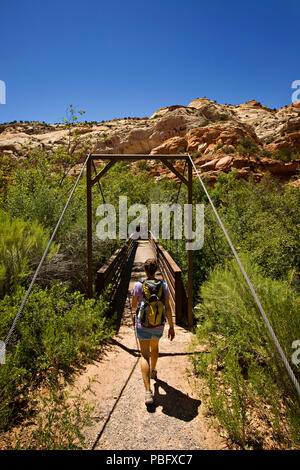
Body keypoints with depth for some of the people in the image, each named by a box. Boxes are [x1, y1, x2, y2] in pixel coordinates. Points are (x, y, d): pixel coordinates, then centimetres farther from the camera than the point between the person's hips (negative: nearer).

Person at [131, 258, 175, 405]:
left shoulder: (138, 285, -13)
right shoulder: (163, 285, -8)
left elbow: (134, 306, -2)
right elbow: (167, 307, -8)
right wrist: (171, 326, 0)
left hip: (143, 325, -3)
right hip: (159, 325, 3)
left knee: (145, 356, 3)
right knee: (155, 346, 29)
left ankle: (148, 392, -6)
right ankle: (153, 371, 54)